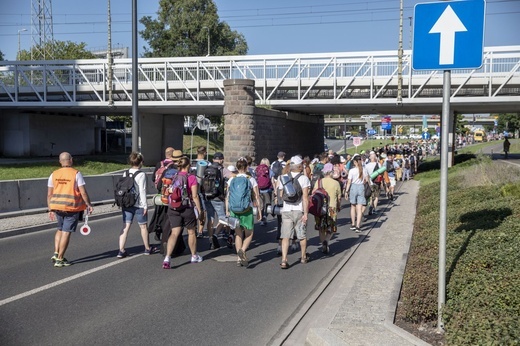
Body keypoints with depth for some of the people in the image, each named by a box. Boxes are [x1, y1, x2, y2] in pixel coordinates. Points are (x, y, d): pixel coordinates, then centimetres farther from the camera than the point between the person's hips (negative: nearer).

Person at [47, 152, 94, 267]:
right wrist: (89, 205, 0)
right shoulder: (76, 174, -7)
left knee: (60, 229, 24)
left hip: (57, 206, 5)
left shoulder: (54, 174, 5)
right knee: (66, 232, 1)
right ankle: (59, 259, 4)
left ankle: (56, 253, 14)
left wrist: (50, 209, 13)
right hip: (72, 207, -4)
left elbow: (49, 194, 6)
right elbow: (83, 192, -11)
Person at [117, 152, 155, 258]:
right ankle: (147, 249, 26)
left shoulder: (125, 173, 5)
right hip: (139, 205, -5)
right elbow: (142, 191, -14)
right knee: (143, 226, 11)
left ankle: (121, 251, -3)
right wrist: (145, 205, -9)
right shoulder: (141, 174, -13)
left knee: (125, 227, 4)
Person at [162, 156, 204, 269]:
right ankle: (194, 256, 31)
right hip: (187, 208, -3)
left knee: (174, 233, 2)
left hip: (173, 208, 3)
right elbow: (195, 196, -10)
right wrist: (199, 210, -3)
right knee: (191, 232, 16)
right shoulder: (192, 178, -8)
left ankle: (167, 257, -14)